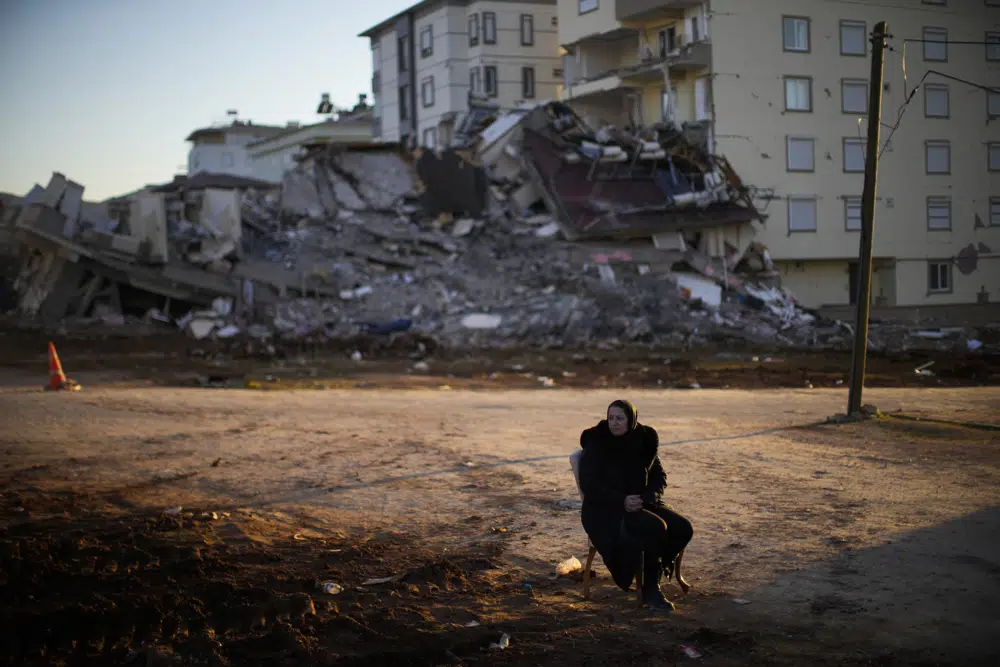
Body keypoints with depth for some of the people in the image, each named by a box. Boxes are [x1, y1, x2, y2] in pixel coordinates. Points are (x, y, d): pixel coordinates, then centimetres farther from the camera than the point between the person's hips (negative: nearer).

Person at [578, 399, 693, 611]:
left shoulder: (643, 441, 4)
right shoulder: (596, 444, -9)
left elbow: (659, 475, 9)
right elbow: (588, 485, -13)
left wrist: (648, 497, -13)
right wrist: (621, 501, -25)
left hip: (641, 504, 6)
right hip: (606, 511, -6)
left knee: (682, 528, -16)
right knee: (656, 528, -30)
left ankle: (654, 573, 2)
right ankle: (651, 590, -13)